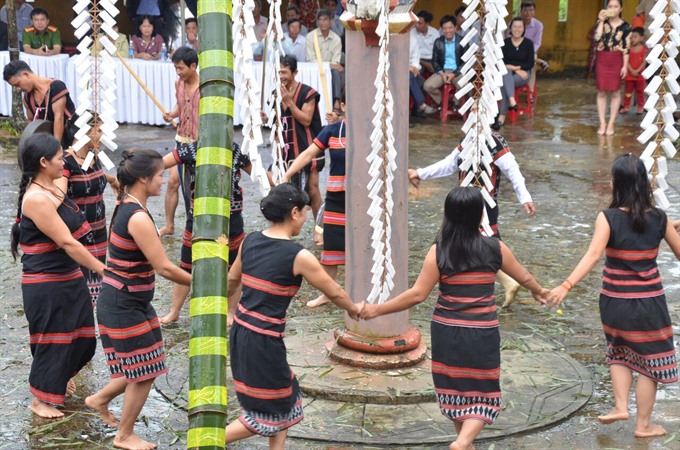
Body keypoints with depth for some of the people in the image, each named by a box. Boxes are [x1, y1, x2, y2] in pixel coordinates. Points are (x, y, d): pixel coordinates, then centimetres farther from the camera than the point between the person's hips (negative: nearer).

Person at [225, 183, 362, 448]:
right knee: (268, 412, 10)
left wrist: (231, 311, 37)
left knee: (282, 402, 20)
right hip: (264, 341, -8)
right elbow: (334, 293, -1)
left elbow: (232, 280, 19)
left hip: (240, 331, 8)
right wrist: (353, 309, 19)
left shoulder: (250, 241, 3)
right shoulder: (299, 257, -14)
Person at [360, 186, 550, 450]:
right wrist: (538, 292, 35)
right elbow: (524, 277, 13)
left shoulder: (438, 251, -9)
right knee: (483, 393, 9)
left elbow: (418, 294, -12)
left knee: (455, 389, 19)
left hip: (446, 332, 1)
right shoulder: (495, 249, -5)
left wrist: (378, 310, -2)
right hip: (482, 334, -1)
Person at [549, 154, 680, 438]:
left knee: (619, 352, 27)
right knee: (648, 361, 13)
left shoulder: (608, 218, -14)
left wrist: (565, 286, -27)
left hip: (615, 302, 0)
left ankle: (620, 406, 18)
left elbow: (593, 256, -24)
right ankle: (643, 425, 22)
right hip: (649, 302, 0)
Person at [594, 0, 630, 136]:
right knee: (601, 92, 4)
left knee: (615, 92, 5)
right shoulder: (602, 22, 2)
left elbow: (626, 48, -3)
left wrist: (625, 65, -7)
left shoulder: (625, 26, -2)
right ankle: (602, 123, 10)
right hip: (602, 60, 1)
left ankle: (611, 123, 12)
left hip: (617, 61, -1)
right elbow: (596, 38, -15)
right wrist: (601, 21, -14)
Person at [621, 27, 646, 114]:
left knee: (640, 91, 8)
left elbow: (644, 62, -10)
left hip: (640, 74, -2)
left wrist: (637, 71, -20)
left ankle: (640, 107, 17)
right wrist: (632, 71, -17)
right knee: (628, 91, 9)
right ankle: (626, 106, 17)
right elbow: (627, 61, -6)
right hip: (629, 74, 2)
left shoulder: (643, 49, -7)